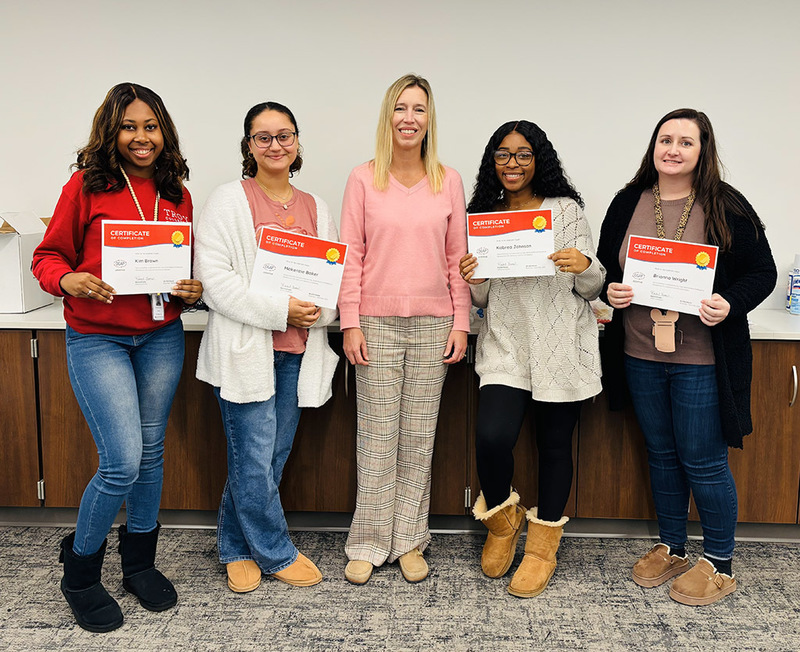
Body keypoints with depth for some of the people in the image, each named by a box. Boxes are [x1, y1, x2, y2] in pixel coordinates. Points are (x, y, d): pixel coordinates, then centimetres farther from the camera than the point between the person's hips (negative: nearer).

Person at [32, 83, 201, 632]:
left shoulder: (177, 195, 6)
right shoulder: (87, 185, -6)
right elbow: (48, 256, -1)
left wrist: (193, 290, -6)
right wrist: (70, 281, -22)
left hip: (161, 338, 4)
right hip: (96, 339, -4)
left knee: (151, 451, 12)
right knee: (122, 462, -9)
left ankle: (140, 562, 33)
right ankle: (80, 572, 17)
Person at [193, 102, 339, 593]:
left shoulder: (316, 208, 13)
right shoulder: (228, 202, -2)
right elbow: (216, 279, -11)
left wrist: (319, 310, -8)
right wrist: (280, 309, -17)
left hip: (298, 351, 5)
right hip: (246, 349, -5)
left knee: (274, 457, 11)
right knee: (254, 461, -1)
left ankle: (237, 548, 28)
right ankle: (278, 553, 19)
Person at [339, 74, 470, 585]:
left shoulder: (448, 181, 7)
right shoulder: (364, 179, 3)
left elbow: (457, 257, 8)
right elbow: (351, 255, 1)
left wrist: (461, 322, 2)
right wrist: (350, 323, -5)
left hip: (433, 324, 2)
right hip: (377, 322, -1)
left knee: (419, 437, 7)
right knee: (377, 437, 2)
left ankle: (409, 541, 19)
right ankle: (369, 544, 15)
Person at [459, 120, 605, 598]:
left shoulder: (566, 210, 1)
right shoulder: (483, 216, 10)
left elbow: (592, 289, 1)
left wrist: (585, 266, -21)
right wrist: (473, 281, -8)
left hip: (560, 347, -1)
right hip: (505, 347, 1)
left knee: (555, 443, 6)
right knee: (492, 437, -15)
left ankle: (543, 546, 26)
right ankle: (503, 518, 16)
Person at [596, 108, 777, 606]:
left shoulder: (727, 207, -6)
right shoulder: (628, 204, 5)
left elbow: (762, 272, -3)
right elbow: (604, 265, 14)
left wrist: (730, 304, -21)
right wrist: (610, 291, -8)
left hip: (701, 358, -4)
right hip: (640, 355, 4)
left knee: (703, 461, 3)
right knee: (662, 454, 16)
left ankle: (720, 565, 23)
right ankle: (671, 549, 34)